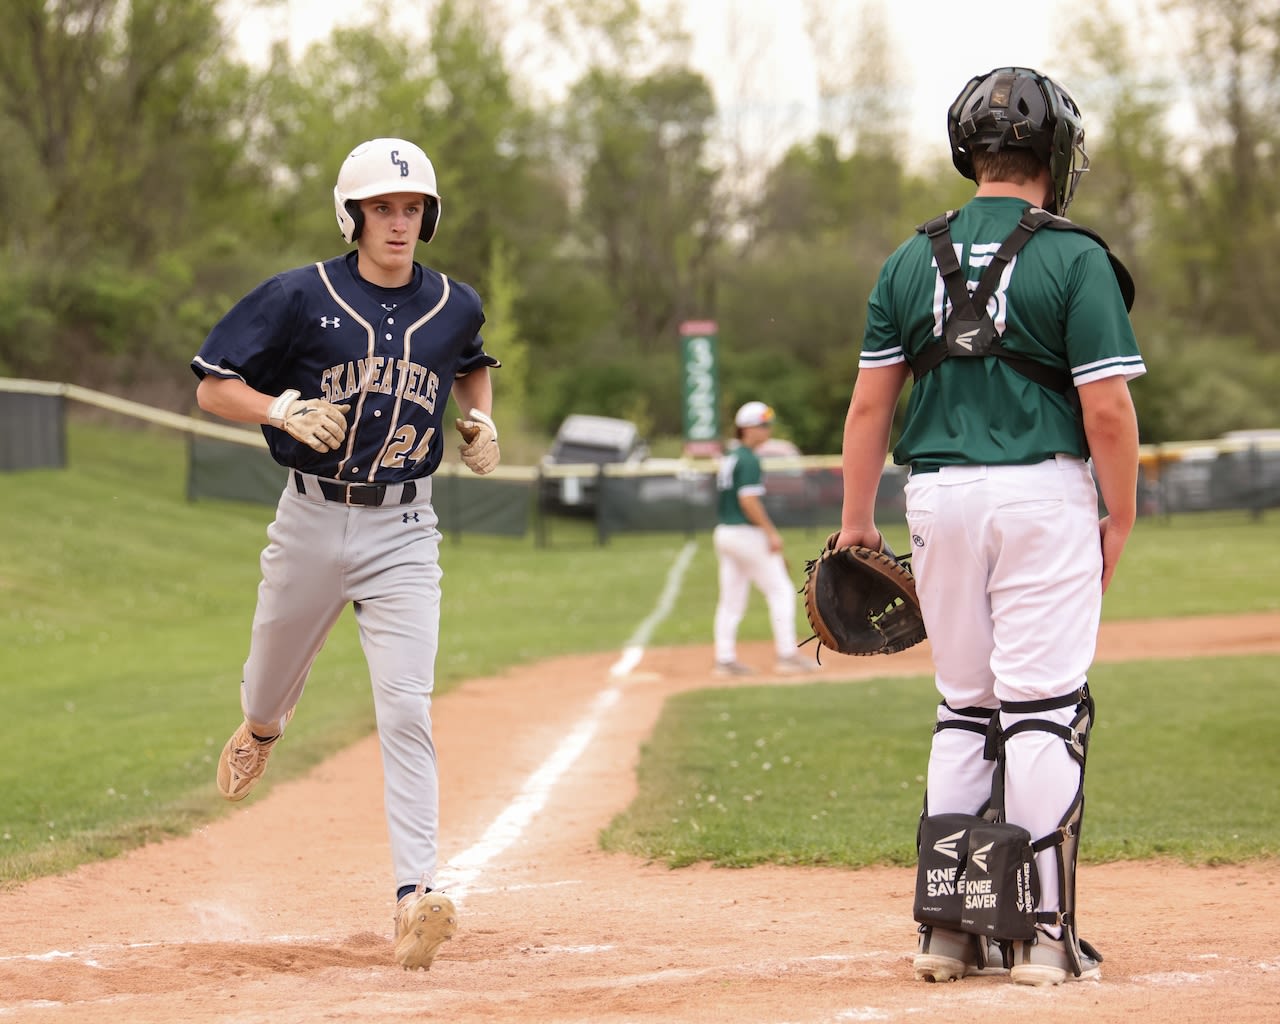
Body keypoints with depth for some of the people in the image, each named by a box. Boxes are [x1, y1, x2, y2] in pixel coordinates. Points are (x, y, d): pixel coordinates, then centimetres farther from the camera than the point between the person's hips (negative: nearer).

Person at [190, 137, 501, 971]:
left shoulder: (454, 307, 3)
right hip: (312, 519, 0)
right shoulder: (301, 298, -6)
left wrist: (481, 419, 7)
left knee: (406, 709, -13)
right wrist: (284, 410, -20)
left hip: (404, 532, 0)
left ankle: (416, 895, -19)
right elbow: (213, 387, -3)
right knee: (275, 674, 18)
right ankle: (262, 731, 58)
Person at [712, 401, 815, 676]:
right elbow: (748, 499, -21)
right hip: (746, 533, -9)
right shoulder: (749, 460, -13)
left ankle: (725, 659, 7)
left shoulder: (727, 459, 15)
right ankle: (786, 655, -6)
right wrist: (771, 532, -19)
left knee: (731, 599, 9)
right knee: (781, 591, -3)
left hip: (723, 532, 9)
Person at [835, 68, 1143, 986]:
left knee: (963, 709, 13)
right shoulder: (1074, 260, -6)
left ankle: (949, 929, 13)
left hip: (939, 497, 5)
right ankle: (1043, 935, -3)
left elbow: (870, 402, 7)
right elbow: (1107, 407, -10)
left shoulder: (912, 261, 7)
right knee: (1045, 710, -2)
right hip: (1043, 496, -5)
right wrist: (1122, 518, 0)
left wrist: (857, 519, 13)